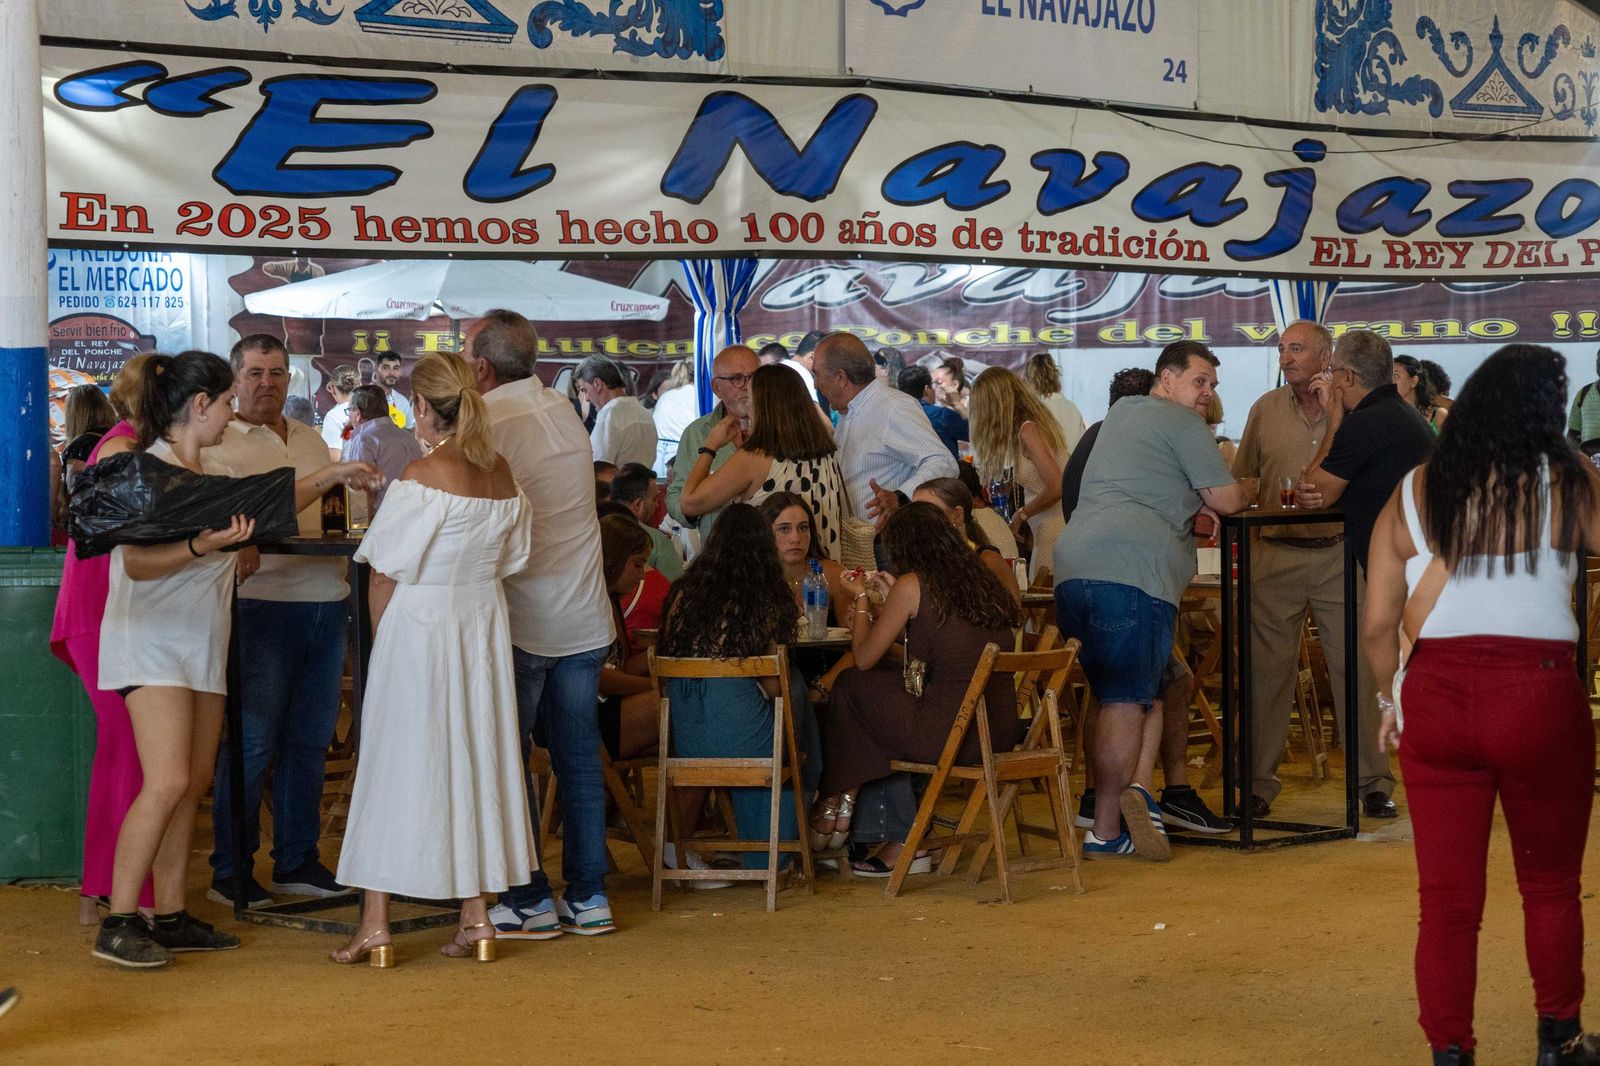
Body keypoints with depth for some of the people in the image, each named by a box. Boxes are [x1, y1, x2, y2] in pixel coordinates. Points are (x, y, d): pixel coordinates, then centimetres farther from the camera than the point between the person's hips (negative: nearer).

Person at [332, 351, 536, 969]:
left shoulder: (425, 475, -17)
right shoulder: (502, 474, 2)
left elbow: (385, 571, -12)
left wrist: (381, 637, 1)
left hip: (419, 620, -6)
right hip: (484, 622, 6)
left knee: (397, 762, 2)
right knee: (475, 759, 11)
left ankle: (375, 924, 5)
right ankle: (476, 917, 14)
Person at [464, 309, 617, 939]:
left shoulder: (486, 427, -13)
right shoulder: (564, 411, 9)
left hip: (521, 624, -6)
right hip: (585, 618, 6)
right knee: (579, 759, 10)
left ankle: (529, 902, 4)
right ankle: (588, 898, 13)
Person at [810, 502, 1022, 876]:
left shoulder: (911, 585, -7)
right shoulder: (983, 580, 11)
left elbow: (864, 658, 2)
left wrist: (861, 598, 17)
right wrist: (891, 598, 31)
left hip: (950, 733, -7)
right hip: (1002, 731, 7)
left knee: (850, 686, 15)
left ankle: (838, 805, 33)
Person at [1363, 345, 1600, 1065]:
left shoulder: (1412, 492, 5)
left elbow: (1377, 625, 3)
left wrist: (1391, 698, 17)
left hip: (1436, 695, 2)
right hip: (1540, 694, -1)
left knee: (1447, 897, 8)